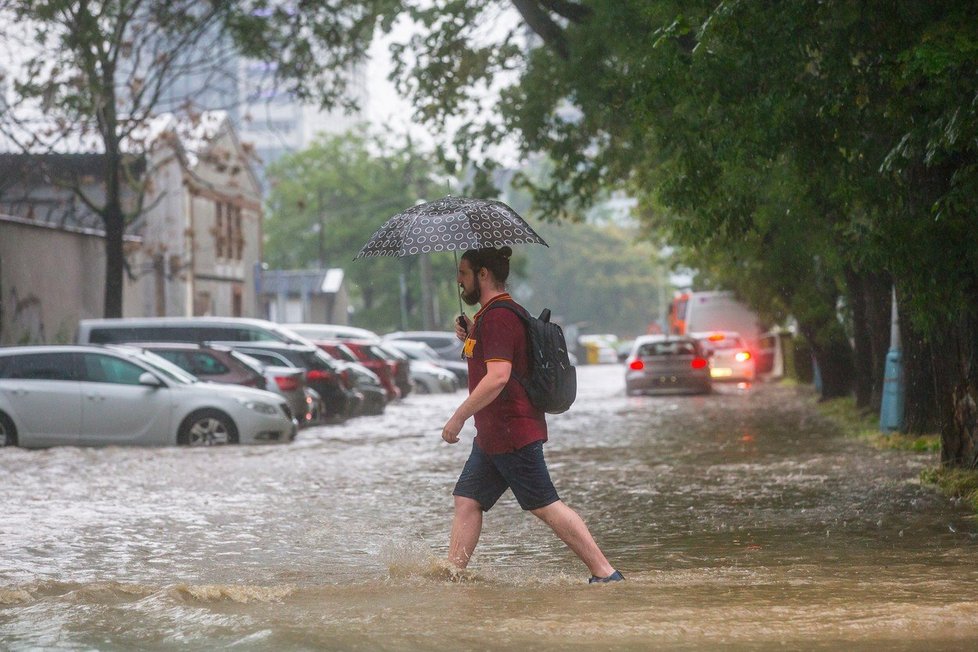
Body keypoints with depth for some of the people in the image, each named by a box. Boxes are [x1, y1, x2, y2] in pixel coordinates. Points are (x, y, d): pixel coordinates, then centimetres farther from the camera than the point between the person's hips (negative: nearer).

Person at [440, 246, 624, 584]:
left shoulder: (497, 317, -17)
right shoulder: (493, 314, 17)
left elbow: (498, 376, -28)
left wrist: (458, 417, -23)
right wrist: (469, 337, 15)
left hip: (513, 433, -11)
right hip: (492, 435, 11)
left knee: (546, 506, -8)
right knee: (467, 500, 9)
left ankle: (605, 574, -7)